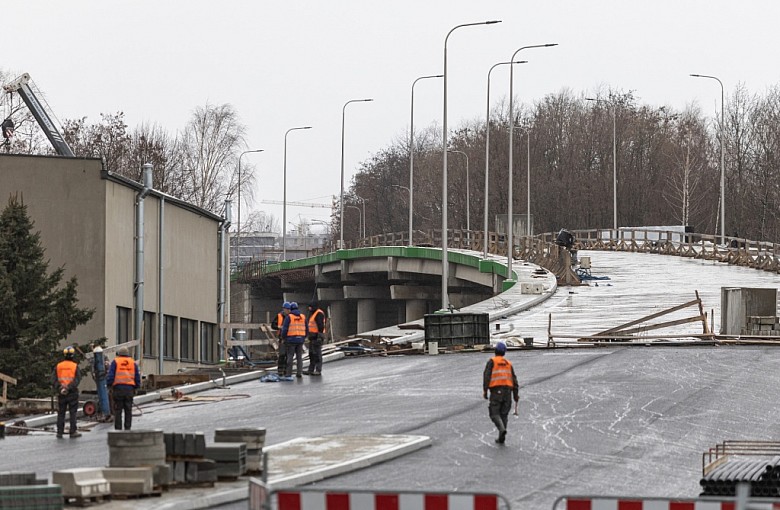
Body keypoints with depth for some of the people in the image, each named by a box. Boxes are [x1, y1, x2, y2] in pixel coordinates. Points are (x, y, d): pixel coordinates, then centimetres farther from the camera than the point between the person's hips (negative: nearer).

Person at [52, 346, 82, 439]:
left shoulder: (58, 366, 6)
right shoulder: (75, 366, -3)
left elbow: (54, 379, -2)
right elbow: (77, 379, -13)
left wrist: (59, 388, -11)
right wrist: (70, 387, -16)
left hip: (61, 393, 3)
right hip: (72, 393, -3)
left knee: (61, 413, 7)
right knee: (73, 413, 3)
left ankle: (59, 432, 7)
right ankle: (73, 432, 2)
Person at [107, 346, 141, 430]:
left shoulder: (115, 362, 2)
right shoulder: (133, 362, 11)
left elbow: (110, 376, -4)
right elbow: (137, 377, 13)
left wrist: (109, 385, 9)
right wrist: (135, 387, 23)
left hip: (118, 388, -2)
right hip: (130, 389, 2)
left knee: (118, 411, 1)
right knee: (128, 411, 6)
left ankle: (118, 429, -2)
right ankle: (127, 428, 4)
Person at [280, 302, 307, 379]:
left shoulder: (289, 317, -6)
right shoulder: (303, 317, 8)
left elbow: (284, 329, -9)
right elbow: (307, 329, 12)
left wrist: (283, 338, 4)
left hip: (291, 340, -4)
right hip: (300, 340, 4)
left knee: (290, 356, 1)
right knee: (299, 357, 6)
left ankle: (289, 373, 0)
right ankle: (299, 373, 4)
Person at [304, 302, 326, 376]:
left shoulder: (319, 314, -12)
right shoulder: (313, 314, 20)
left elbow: (320, 325, -20)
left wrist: (320, 336, -25)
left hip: (317, 337, -11)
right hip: (312, 337, 11)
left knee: (317, 354, -9)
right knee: (311, 354, 13)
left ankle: (318, 370, -7)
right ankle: (311, 370, 18)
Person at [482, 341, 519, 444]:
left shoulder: (492, 361, 4)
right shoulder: (508, 363, 17)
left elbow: (487, 375, -8)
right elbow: (514, 379, 12)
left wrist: (485, 390, -9)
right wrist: (516, 394, 13)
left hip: (496, 390, -4)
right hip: (507, 390, 4)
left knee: (495, 413, -2)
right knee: (504, 414, 10)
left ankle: (502, 429, -29)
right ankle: (501, 437, 6)